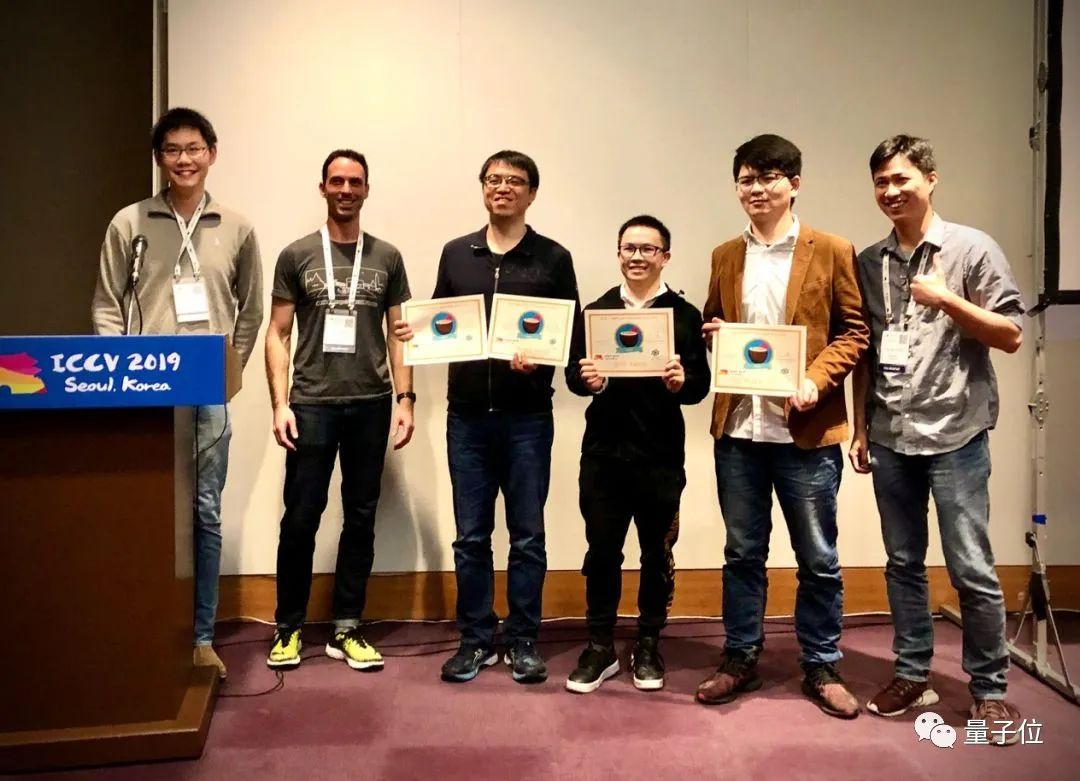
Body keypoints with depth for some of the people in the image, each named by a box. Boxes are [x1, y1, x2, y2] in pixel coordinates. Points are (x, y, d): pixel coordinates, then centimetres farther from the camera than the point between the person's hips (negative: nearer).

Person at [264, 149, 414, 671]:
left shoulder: (387, 257, 9)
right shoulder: (297, 255, 5)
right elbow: (278, 335, 3)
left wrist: (405, 399, 0)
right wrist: (280, 403, -6)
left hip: (371, 405, 2)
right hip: (312, 404, -2)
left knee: (361, 518, 7)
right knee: (300, 519, 1)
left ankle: (345, 631, 18)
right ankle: (288, 628, 16)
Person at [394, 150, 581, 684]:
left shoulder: (553, 258, 2)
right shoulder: (456, 253, 11)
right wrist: (414, 332, -5)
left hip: (527, 416, -2)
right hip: (467, 414, 2)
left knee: (527, 535, 5)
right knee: (470, 535, 7)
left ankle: (523, 641, 18)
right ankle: (476, 639, 20)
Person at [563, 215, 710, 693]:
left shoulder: (684, 314, 2)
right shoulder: (595, 311, 9)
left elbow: (701, 383, -4)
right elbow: (572, 373, 2)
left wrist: (681, 382, -26)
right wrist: (587, 380, -20)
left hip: (661, 455, -1)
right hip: (603, 451, 1)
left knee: (657, 554, 11)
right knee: (602, 551, 6)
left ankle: (648, 646, 26)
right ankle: (600, 648, 20)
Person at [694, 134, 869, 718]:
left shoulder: (832, 252, -1)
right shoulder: (725, 256, 11)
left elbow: (854, 331, -1)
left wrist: (816, 378, -16)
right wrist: (714, 334, -3)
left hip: (806, 428, -3)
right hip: (738, 427, 3)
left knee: (818, 558, 7)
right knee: (742, 552, 12)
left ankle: (821, 669, 22)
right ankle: (740, 660, 25)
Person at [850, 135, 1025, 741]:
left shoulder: (973, 248, -2)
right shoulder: (869, 263, 9)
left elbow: (1012, 336, -4)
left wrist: (947, 300, -15)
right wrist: (861, 426, 11)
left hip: (956, 434, -4)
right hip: (891, 437, 4)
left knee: (972, 570, 0)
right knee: (904, 564, 12)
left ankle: (990, 690, 15)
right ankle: (913, 677, 24)